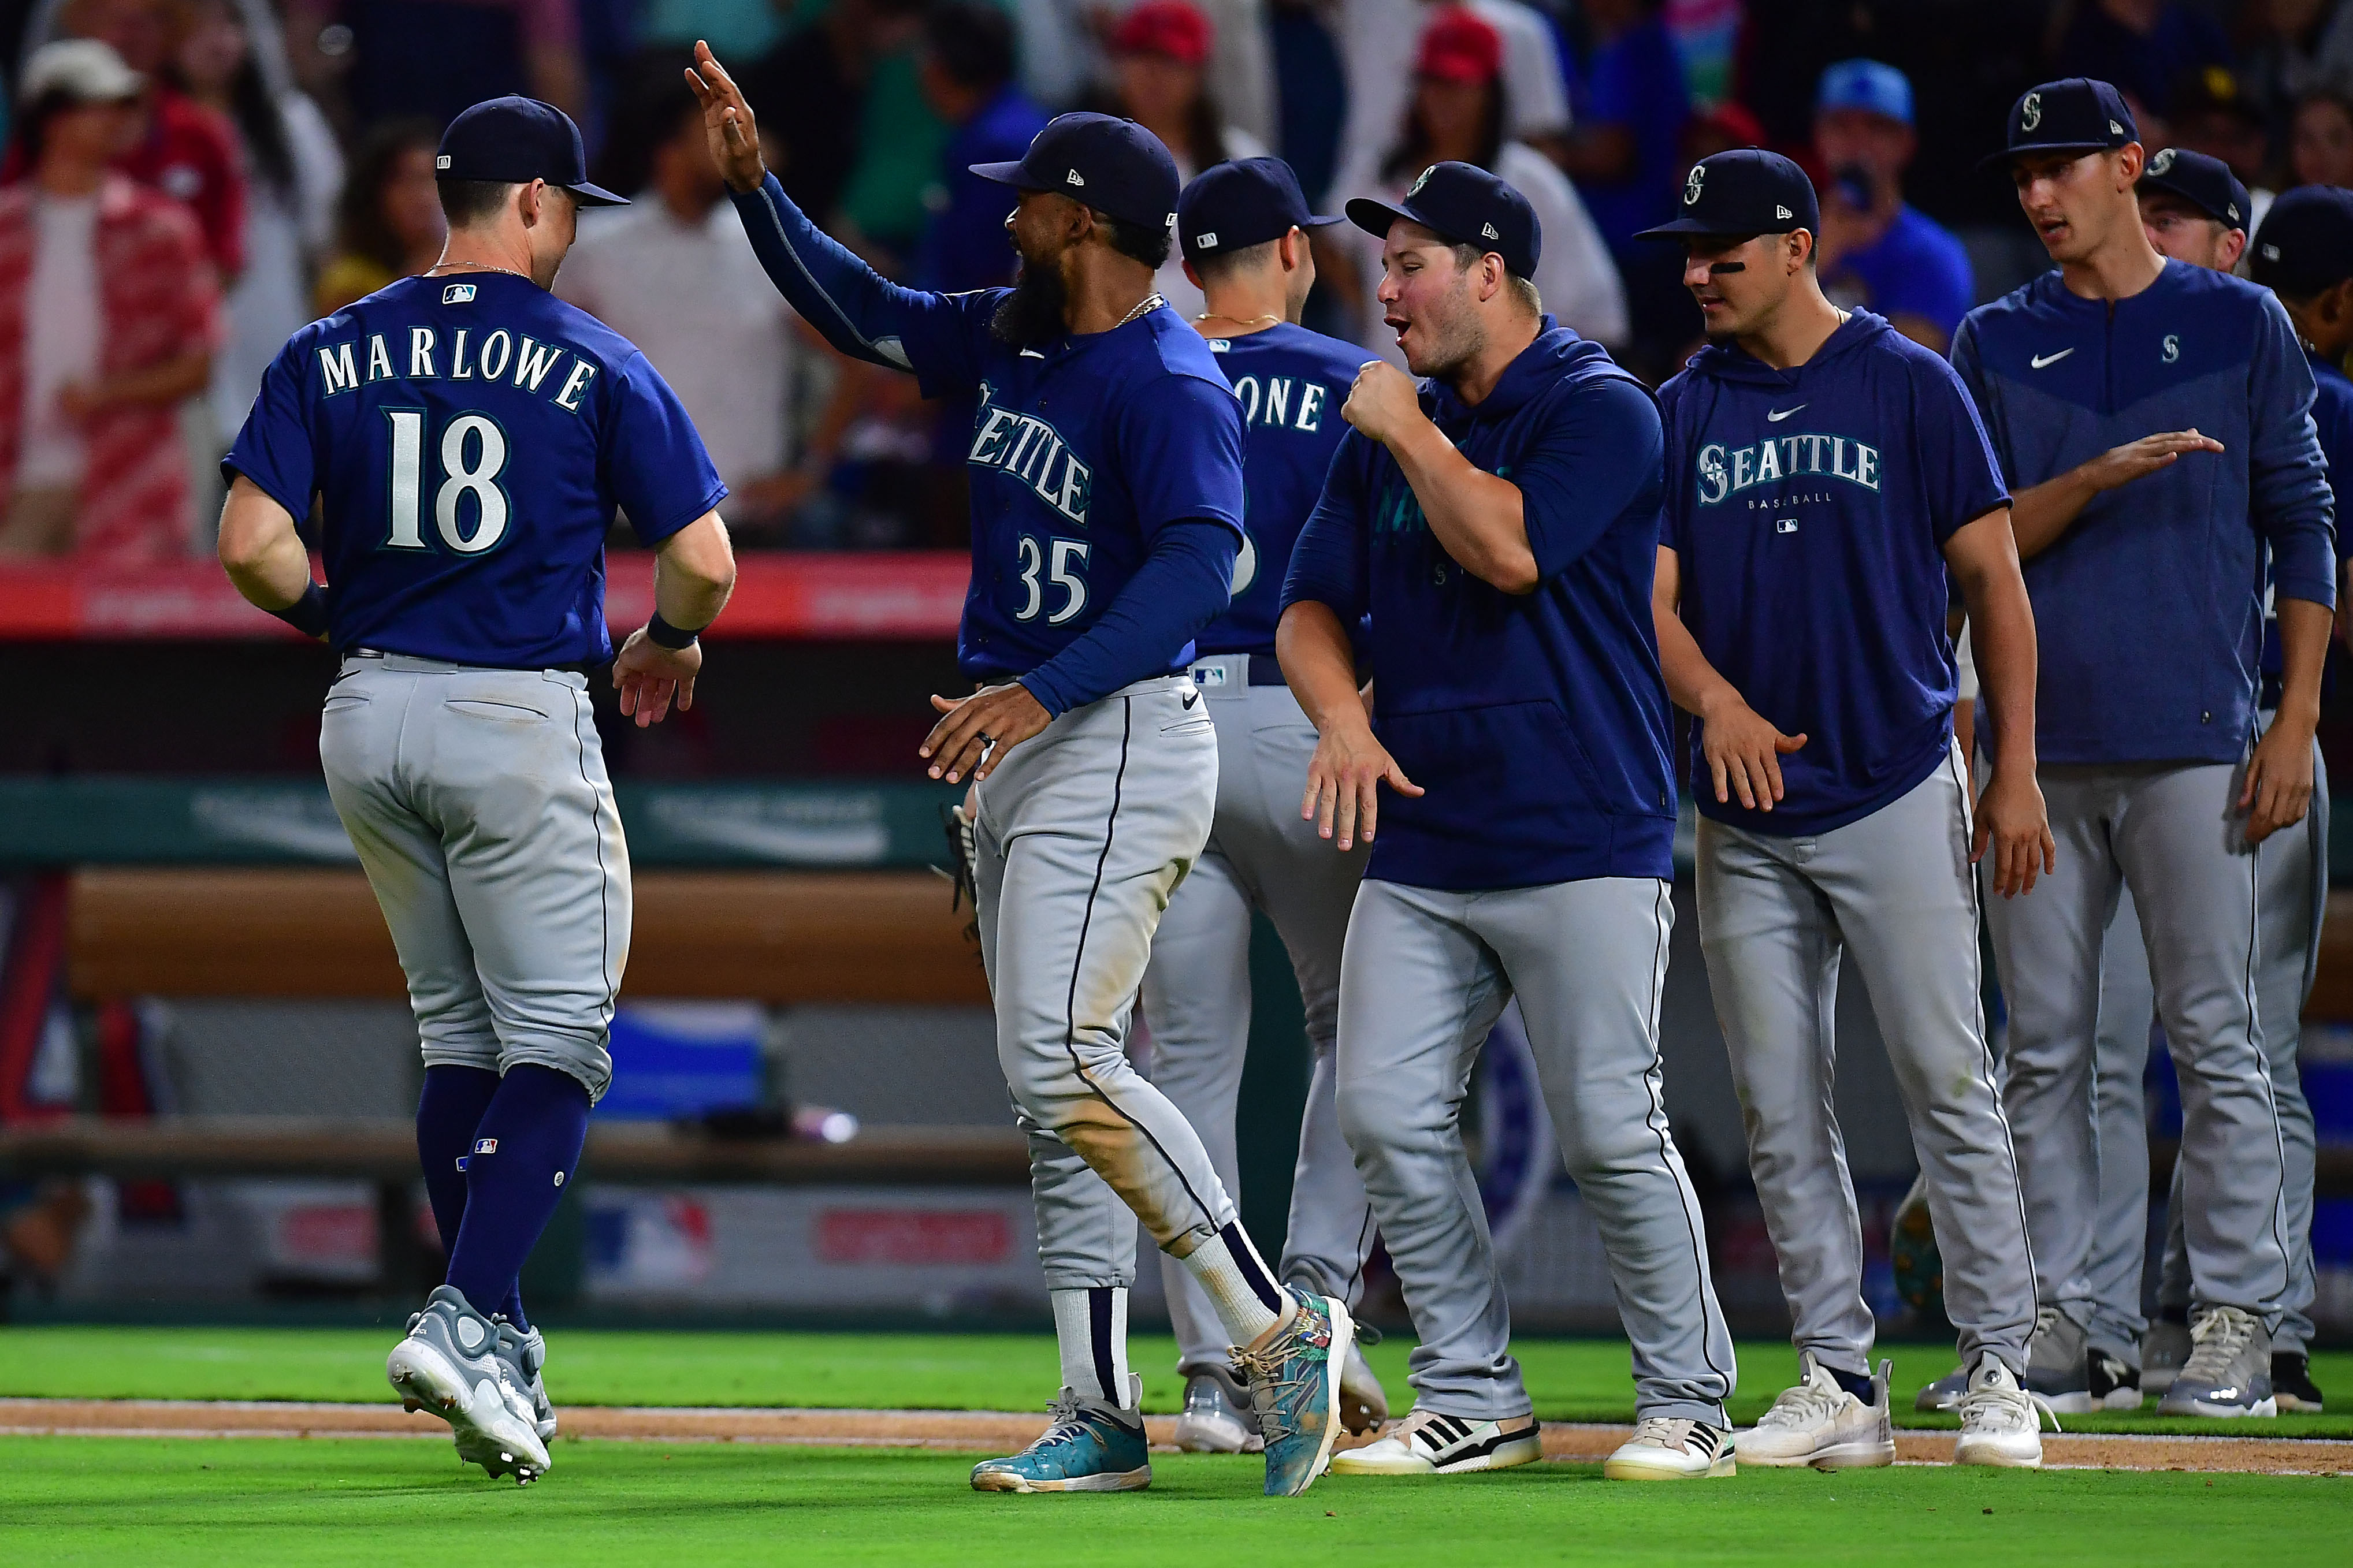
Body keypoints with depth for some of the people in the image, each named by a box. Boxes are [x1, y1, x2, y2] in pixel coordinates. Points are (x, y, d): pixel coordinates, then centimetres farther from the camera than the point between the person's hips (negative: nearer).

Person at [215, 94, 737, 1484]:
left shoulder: (331, 355, 4)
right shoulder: (595, 364, -4)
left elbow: (250, 545, -5)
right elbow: (703, 559, -7)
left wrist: (345, 621, 14)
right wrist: (672, 642, 15)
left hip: (368, 718, 5)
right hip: (521, 715, -5)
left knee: (460, 1033, 17)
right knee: (559, 1040, -1)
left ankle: (497, 1340, 19)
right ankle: (469, 1321, -18)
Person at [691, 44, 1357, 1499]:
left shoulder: (1170, 385, -16)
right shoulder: (1014, 341, 12)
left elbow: (1200, 561, -27)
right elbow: (866, 313, 24)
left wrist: (1043, 692, -33)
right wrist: (755, 185, 13)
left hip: (1119, 745, -10)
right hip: (1018, 753, 10)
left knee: (1063, 1063, -20)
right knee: (1053, 1084, 8)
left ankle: (1278, 1328, -15)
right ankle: (1101, 1420, 10)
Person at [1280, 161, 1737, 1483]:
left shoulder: (1603, 411, -5)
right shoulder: (1390, 432, 16)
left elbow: (1511, 548, -20)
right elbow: (1312, 605, 14)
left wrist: (1409, 428, -8)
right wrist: (1341, 712, -6)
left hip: (1582, 842, -6)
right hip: (1419, 849, 7)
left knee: (1612, 1130, -7)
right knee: (1389, 1115, -2)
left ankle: (1690, 1405, 4)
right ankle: (1474, 1402, 8)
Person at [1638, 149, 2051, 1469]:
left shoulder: (1909, 385, 0)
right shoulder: (1686, 410, 10)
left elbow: (1994, 579, 1)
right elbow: (1652, 593, 5)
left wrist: (2017, 772, -6)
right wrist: (1715, 698, -16)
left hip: (1897, 797, -4)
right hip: (1747, 816, 4)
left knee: (1949, 1083, -7)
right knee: (1781, 1108, 4)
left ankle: (2000, 1370, -2)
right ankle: (1839, 1382, 9)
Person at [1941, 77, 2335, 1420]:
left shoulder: (2242, 323, 7)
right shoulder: (1999, 343, 13)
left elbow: (2303, 524, 5)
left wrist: (2297, 719, -3)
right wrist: (2098, 478, -14)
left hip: (2195, 742, -3)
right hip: (2040, 744, 3)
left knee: (2215, 1037, -4)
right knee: (2046, 1046, 3)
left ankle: (2238, 1319, -1)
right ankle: (2053, 1322, 7)